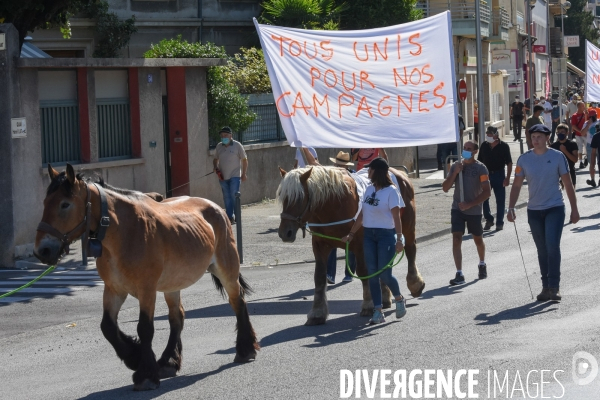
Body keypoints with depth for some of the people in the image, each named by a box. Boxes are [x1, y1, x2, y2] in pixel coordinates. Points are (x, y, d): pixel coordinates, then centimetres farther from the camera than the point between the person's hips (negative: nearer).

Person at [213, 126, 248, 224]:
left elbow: (244, 160, 2)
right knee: (226, 197, 5)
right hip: (223, 176, 4)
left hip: (235, 176, -4)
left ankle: (237, 217, -4)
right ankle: (229, 217, 8)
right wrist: (215, 167, -1)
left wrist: (244, 173, -3)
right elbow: (215, 159, 20)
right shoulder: (219, 146, 9)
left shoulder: (237, 145, -2)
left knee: (234, 196, -10)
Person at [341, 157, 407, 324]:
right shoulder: (369, 189, 9)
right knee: (372, 273, 3)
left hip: (386, 235, -7)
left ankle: (399, 299, 23)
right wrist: (351, 234, 14)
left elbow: (396, 217, -14)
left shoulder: (391, 191, -10)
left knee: (385, 274, -6)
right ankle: (378, 312, 7)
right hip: (369, 235, 7)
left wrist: (399, 239, -20)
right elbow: (362, 214, 15)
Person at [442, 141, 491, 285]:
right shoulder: (456, 166, 4)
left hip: (474, 210, -2)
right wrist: (455, 173, -12)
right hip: (457, 208, 2)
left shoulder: (480, 168, -7)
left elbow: (487, 192, -11)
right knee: (456, 239, -11)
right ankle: (459, 274, -12)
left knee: (478, 240, 15)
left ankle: (482, 264, 42)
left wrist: (470, 204, -18)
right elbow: (445, 188, 2)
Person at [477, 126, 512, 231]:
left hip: (499, 175, -3)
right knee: (483, 199, 1)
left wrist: (507, 178, -11)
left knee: (500, 200, 3)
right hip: (486, 174, 3)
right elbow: (479, 162, 9)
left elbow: (509, 163, -4)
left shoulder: (503, 146, -6)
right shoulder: (484, 146, 2)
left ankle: (499, 222, 13)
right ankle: (489, 220, 17)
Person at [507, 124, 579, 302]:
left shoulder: (557, 157, -3)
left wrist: (574, 209, 0)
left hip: (555, 208, -3)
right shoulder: (524, 159, 2)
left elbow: (568, 184, 2)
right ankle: (546, 287, 17)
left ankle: (554, 287, -12)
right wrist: (511, 208, -6)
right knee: (542, 250, 9)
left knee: (552, 245, -16)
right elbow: (517, 185, 4)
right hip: (534, 210, 3)